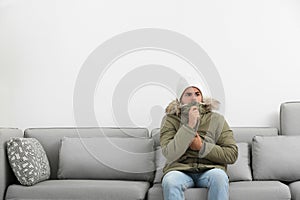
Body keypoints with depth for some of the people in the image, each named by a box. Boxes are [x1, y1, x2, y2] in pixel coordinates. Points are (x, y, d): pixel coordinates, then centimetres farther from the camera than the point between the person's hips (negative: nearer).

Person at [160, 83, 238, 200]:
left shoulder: (216, 119, 7)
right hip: (180, 170, -1)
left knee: (219, 176, -33)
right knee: (170, 181, -34)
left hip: (210, 169, 1)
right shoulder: (170, 120, 4)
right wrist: (190, 126, -16)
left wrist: (202, 147, -9)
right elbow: (170, 155, -12)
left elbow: (232, 155, 2)